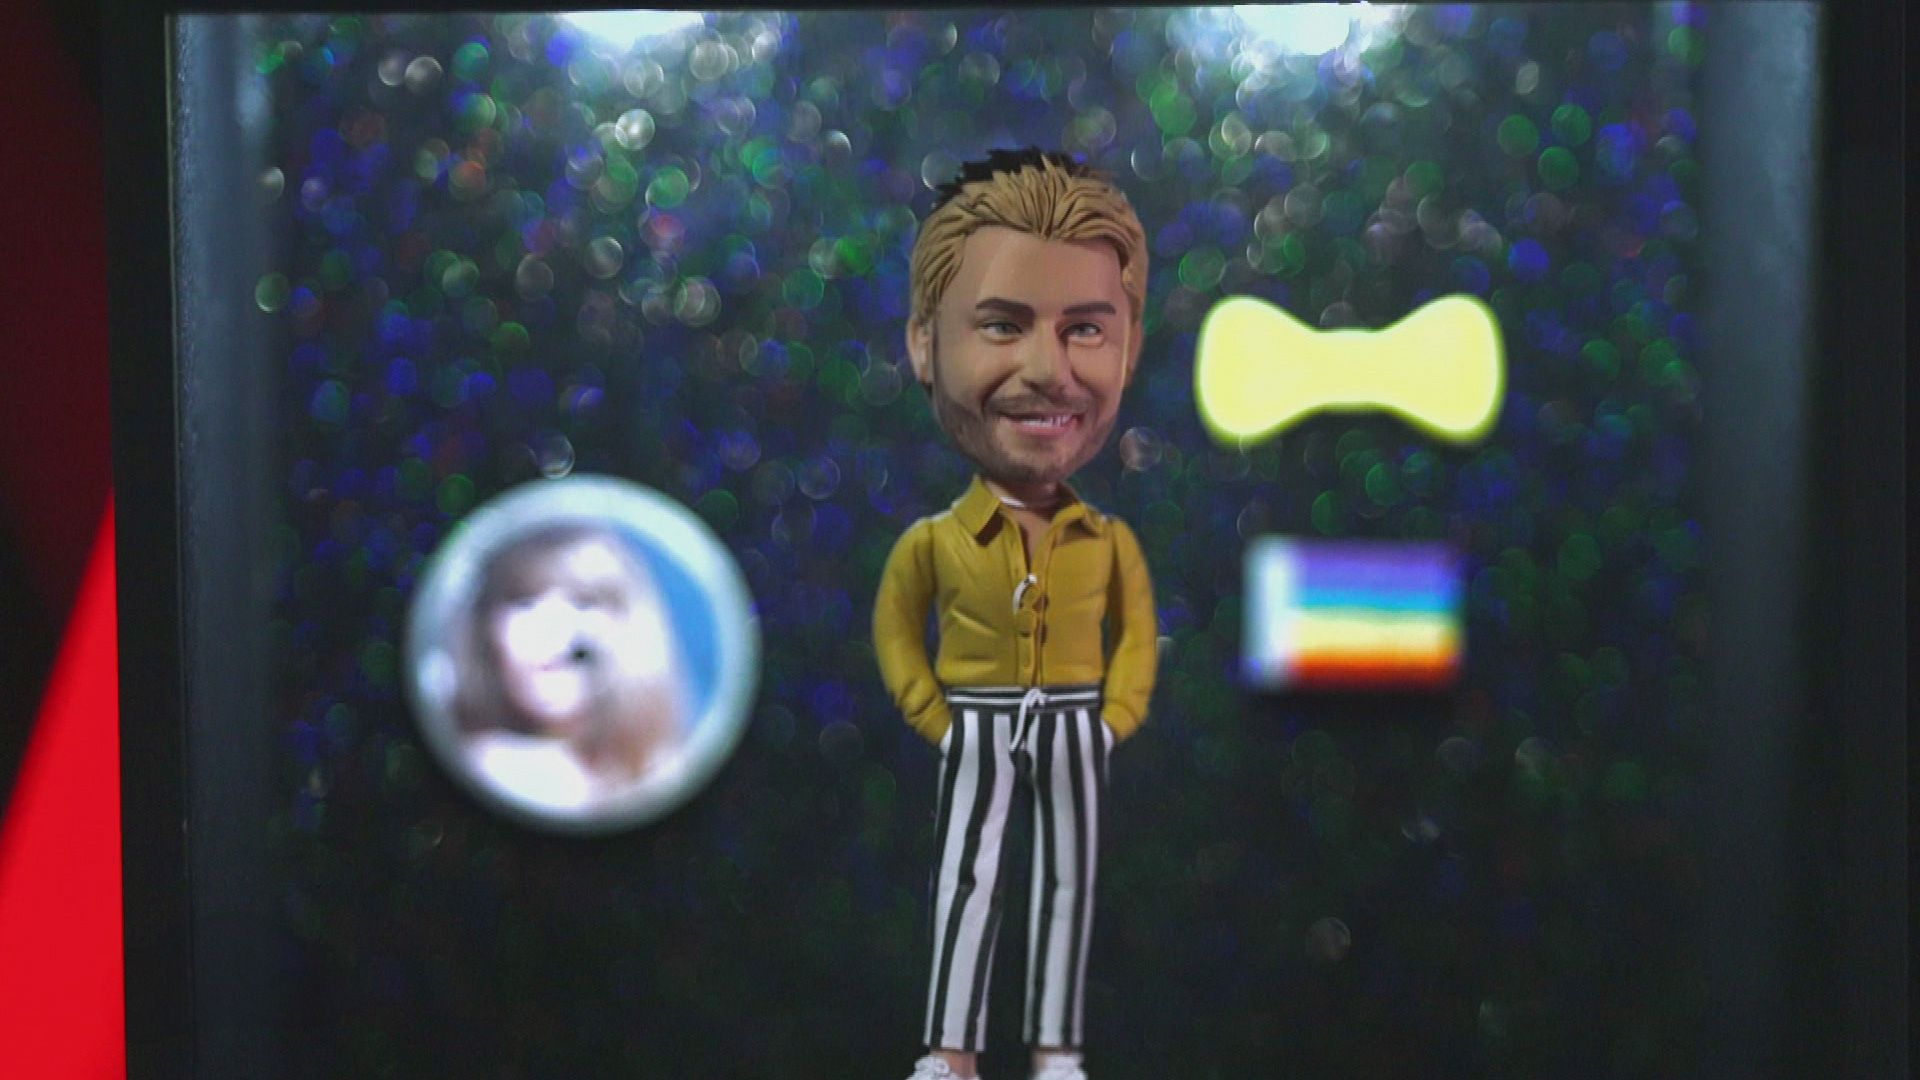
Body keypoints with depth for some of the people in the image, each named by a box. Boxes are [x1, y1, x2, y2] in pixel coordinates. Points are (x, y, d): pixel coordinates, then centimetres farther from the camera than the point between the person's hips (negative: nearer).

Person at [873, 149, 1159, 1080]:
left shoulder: (1110, 542, -9)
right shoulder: (932, 542, -13)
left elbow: (1136, 634, 4)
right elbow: (897, 629, -1)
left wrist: (1116, 720, -5)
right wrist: (935, 721, -7)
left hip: (1076, 730, 1)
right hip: (978, 733, -1)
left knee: (1067, 884, 9)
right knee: (965, 887, 6)